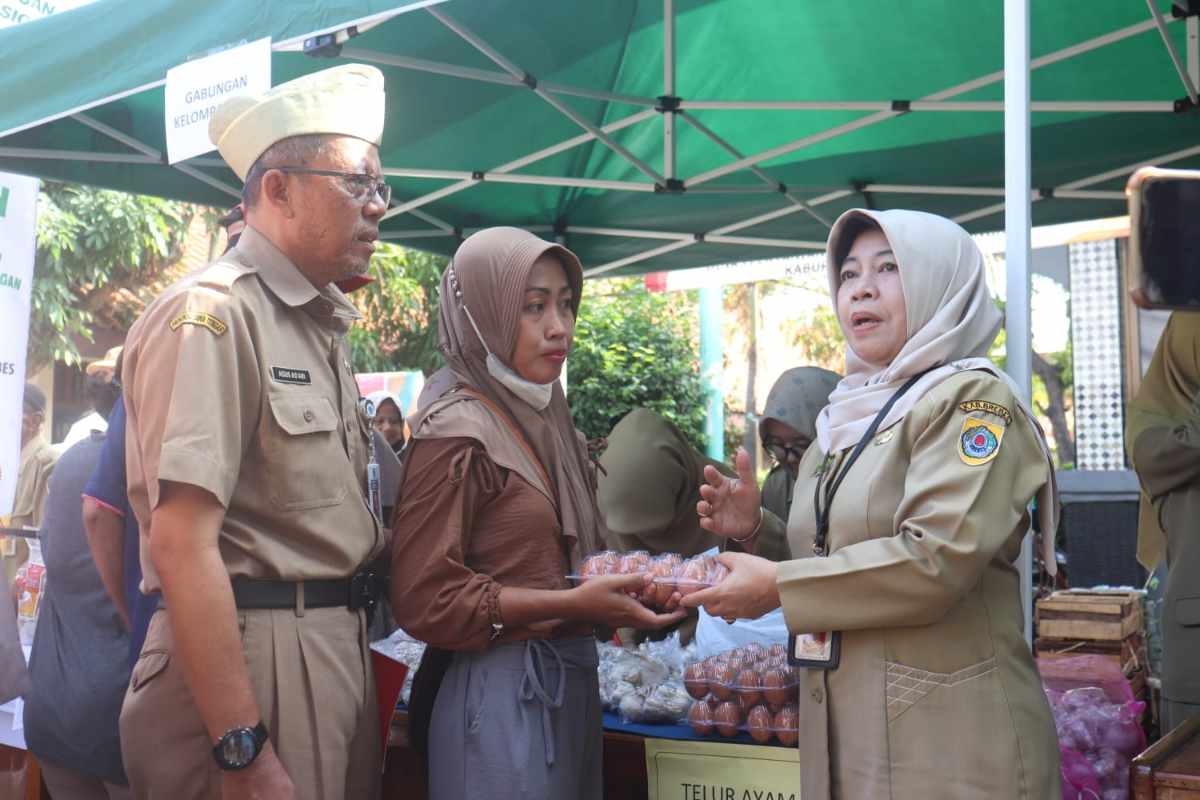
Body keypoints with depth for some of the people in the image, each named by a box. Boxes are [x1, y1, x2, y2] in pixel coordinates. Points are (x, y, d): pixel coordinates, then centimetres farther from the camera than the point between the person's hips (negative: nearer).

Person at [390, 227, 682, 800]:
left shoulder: (549, 423, 11)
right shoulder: (456, 431, -11)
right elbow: (422, 599, -15)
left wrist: (627, 588, 2)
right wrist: (572, 603, -21)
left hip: (573, 684, 7)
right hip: (500, 695, -7)